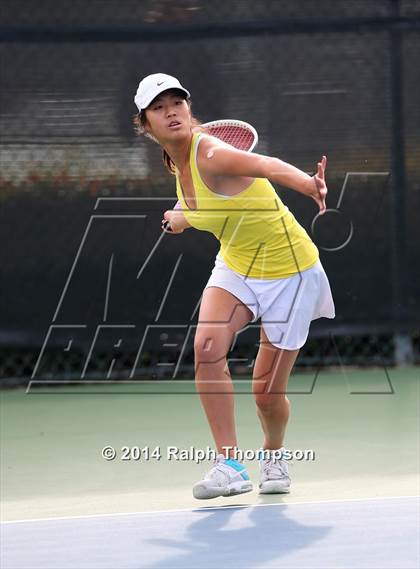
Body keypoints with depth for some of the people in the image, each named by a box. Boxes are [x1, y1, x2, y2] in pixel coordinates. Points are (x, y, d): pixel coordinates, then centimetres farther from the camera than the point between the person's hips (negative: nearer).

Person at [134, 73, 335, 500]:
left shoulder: (210, 153, -28)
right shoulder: (178, 163, -4)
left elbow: (268, 166, -49)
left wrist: (309, 184, -67)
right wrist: (183, 218, 22)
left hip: (288, 272, -6)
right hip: (235, 268, 6)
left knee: (266, 392, -1)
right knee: (207, 346, -23)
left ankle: (273, 454, 34)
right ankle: (229, 465, -18)